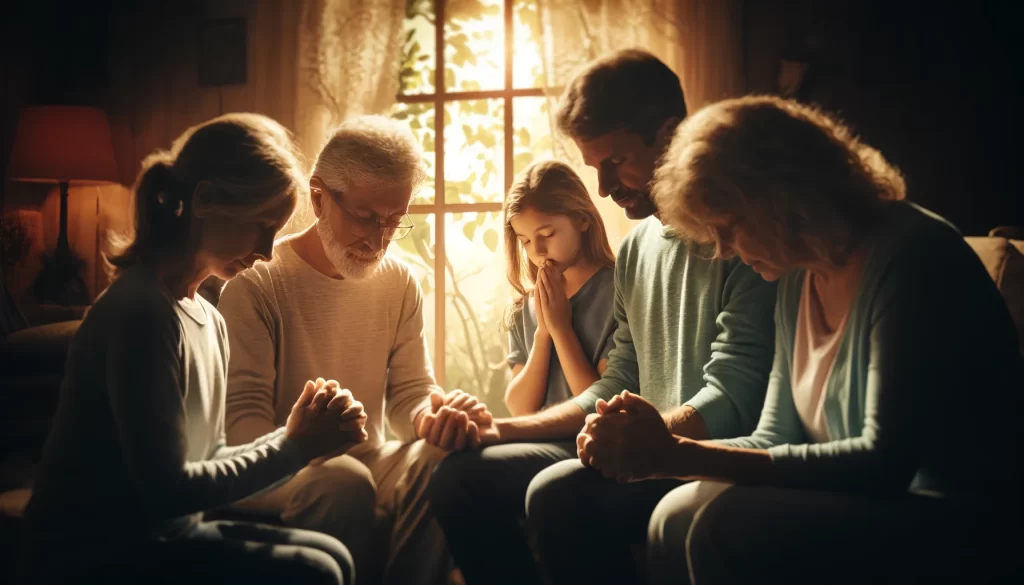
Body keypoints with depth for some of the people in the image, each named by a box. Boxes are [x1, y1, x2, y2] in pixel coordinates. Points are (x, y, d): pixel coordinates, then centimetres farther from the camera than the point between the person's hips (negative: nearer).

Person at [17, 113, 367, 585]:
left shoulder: (207, 319, 9)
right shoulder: (140, 311, -20)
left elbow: (205, 460, 7)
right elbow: (168, 488, -21)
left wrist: (294, 436, -7)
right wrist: (296, 446, -14)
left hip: (154, 535, 9)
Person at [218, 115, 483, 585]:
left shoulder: (400, 285, 7)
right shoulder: (257, 282, -9)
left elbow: (410, 392, 7)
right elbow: (242, 413, -14)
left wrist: (432, 419, -19)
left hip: (367, 459, 4)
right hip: (278, 470, -4)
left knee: (445, 464, -26)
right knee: (344, 484, -36)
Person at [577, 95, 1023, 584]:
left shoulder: (911, 257, -17)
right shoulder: (799, 277, 8)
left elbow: (884, 461, -24)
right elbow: (774, 441, 8)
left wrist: (682, 456, -25)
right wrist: (654, 453, -11)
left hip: (964, 526, -7)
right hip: (879, 509, 8)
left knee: (729, 528, -25)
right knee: (678, 517, -6)